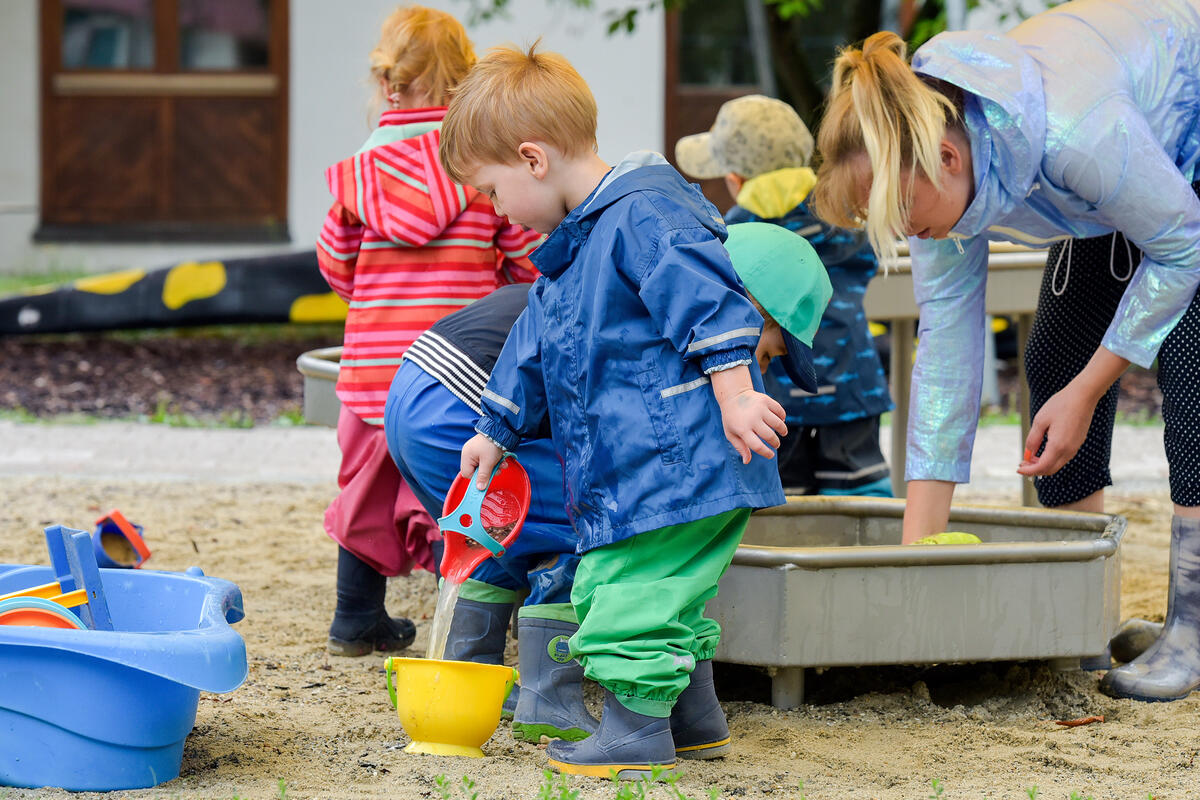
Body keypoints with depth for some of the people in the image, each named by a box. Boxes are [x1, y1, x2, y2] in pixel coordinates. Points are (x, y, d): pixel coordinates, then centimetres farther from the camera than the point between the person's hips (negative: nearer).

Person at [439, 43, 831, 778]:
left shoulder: (642, 218, -15)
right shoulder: (575, 244, 19)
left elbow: (708, 301, -22)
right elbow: (536, 346, 29)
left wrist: (735, 394, -26)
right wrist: (497, 431, 36)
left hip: (677, 461, -11)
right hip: (623, 472, 11)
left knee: (631, 594, -9)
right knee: (664, 596, 19)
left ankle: (637, 729, -2)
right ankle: (696, 719, 29)